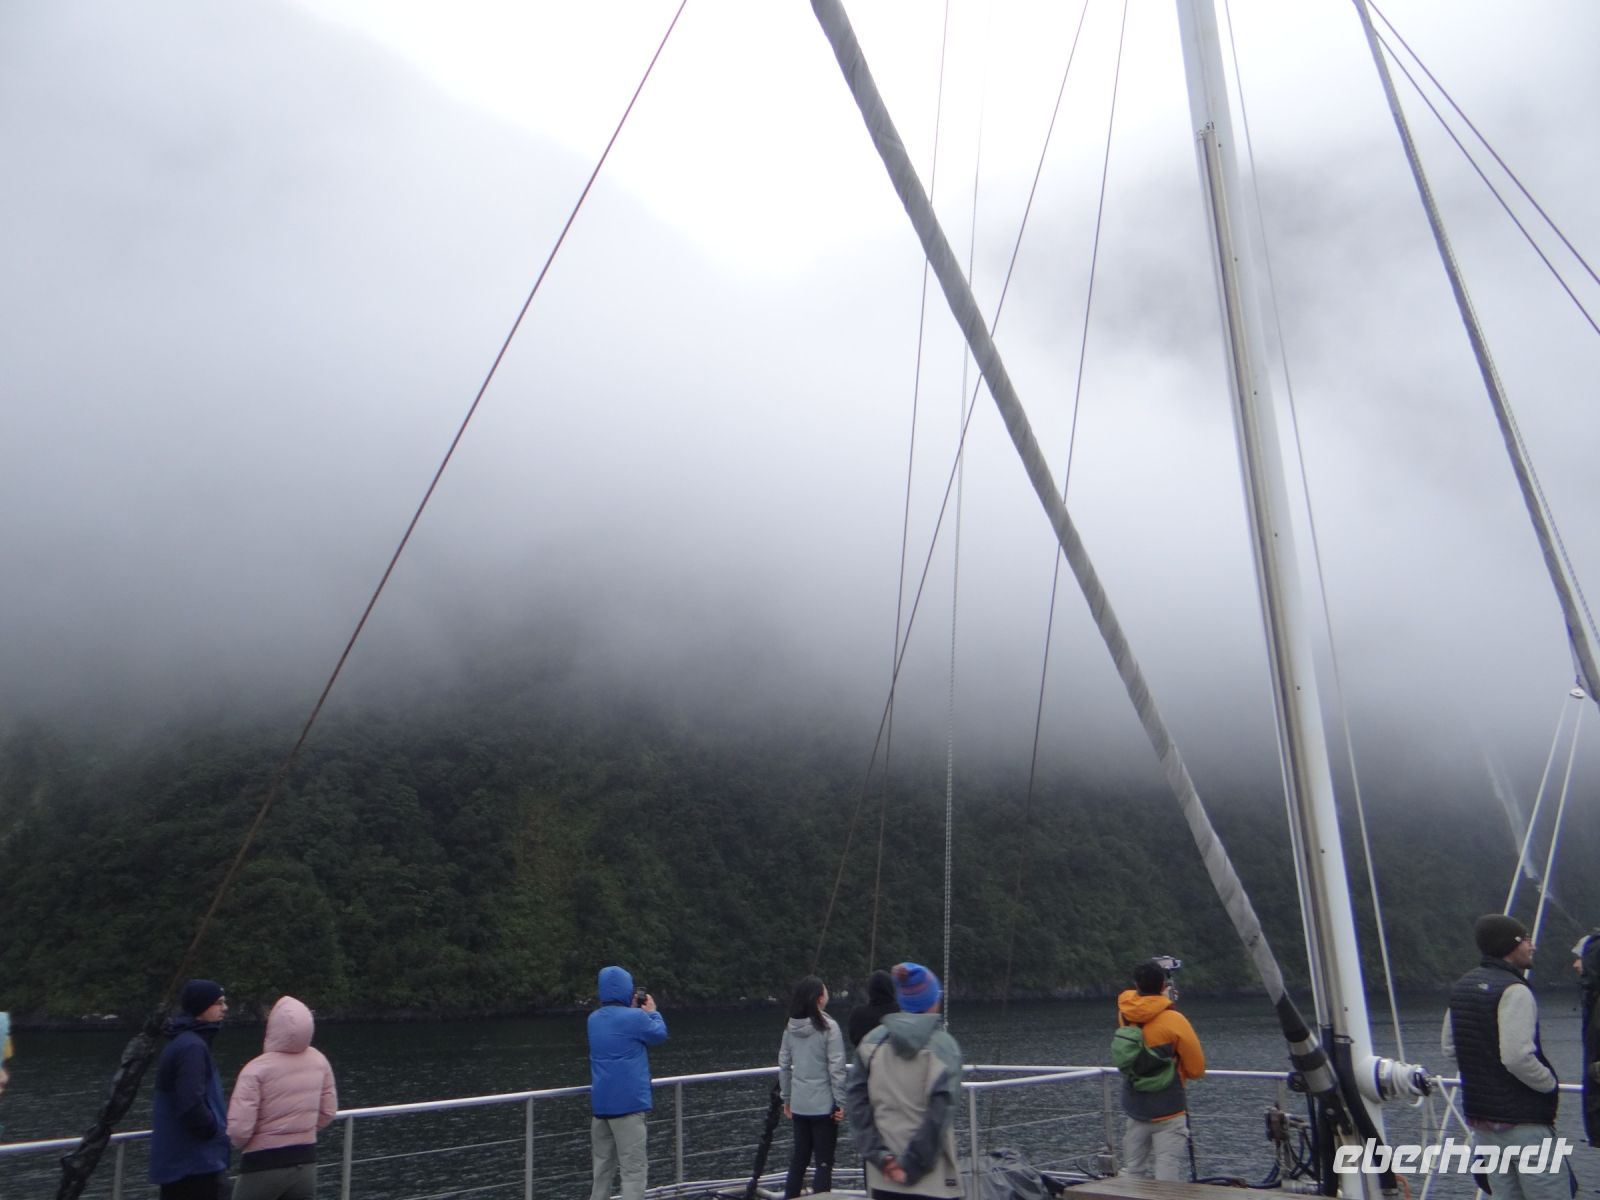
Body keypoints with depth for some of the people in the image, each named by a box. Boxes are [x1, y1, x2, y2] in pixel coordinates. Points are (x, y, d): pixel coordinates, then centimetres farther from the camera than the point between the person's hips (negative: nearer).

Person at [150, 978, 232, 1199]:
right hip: (196, 1163, -10)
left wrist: (217, 1126, 12)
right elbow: (191, 1105, -27)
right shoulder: (192, 1046, -19)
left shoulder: (182, 1042, 14)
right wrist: (217, 1130, -11)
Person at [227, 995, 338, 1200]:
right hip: (305, 1163, 4)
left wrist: (242, 1144, 1)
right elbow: (328, 1113, 6)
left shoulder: (257, 1069, -19)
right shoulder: (318, 1061, -2)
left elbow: (238, 1129, -21)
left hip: (263, 1166, -4)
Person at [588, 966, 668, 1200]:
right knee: (634, 1169, -4)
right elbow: (660, 1035, 5)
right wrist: (652, 1012, 19)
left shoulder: (594, 1019, 8)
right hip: (628, 1103, -7)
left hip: (600, 1103, 7)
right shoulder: (635, 1017, -13)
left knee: (603, 1166, 16)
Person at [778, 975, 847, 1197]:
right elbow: (836, 1068, -15)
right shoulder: (828, 1027, -15)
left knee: (799, 1158, 17)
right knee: (824, 1162, 4)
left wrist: (787, 1098, 16)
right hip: (824, 1104, -5)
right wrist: (840, 1102, -7)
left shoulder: (790, 1027, 2)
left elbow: (783, 1065, 8)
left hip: (799, 1104, 5)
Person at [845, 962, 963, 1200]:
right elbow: (940, 1112, -15)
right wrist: (912, 1167, -11)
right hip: (930, 1179, -3)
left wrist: (879, 1154, -5)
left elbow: (856, 1100, -3)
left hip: (883, 1174, 4)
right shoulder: (942, 1045, -8)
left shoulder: (873, 1041, 3)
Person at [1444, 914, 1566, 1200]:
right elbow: (1517, 1056, -25)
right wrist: (1550, 1083, -9)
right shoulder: (1513, 990, -17)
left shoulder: (1461, 986, 10)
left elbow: (1449, 1047, 15)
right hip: (1523, 1121, -8)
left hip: (1479, 1119, 8)